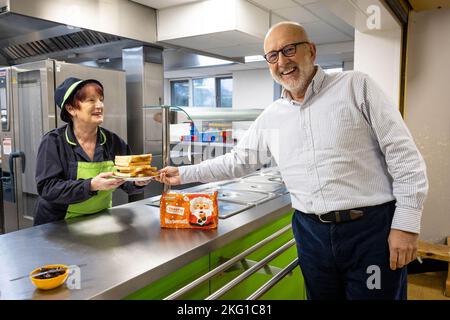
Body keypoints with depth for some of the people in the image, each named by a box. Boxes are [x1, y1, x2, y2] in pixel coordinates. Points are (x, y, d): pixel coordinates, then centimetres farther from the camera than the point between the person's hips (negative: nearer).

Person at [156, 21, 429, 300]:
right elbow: (238, 161, 17)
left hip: (372, 227, -3)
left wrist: (406, 224, -11)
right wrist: (184, 174, 15)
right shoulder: (270, 117, 7)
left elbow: (403, 154, -7)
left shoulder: (356, 86, -4)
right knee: (321, 294, 17)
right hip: (311, 231, 4)